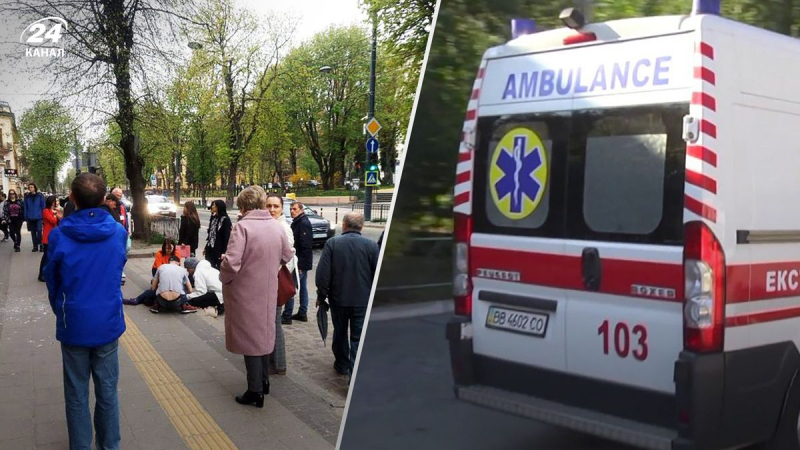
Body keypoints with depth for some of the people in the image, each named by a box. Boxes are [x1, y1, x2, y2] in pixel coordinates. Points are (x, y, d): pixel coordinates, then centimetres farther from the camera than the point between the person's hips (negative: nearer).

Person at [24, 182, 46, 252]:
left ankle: (40, 244, 4)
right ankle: (35, 246, 16)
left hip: (38, 217, -3)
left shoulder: (40, 196, -2)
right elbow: (25, 208, 6)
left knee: (39, 231, -11)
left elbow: (43, 206, 0)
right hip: (30, 217, 3)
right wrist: (26, 217, 2)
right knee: (33, 232, 8)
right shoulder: (27, 197, 5)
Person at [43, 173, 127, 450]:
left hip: (74, 325, -2)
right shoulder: (118, 233, -8)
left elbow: (51, 281, 0)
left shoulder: (59, 235, -14)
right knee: (107, 392, 13)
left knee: (76, 395, 12)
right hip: (108, 323, 2)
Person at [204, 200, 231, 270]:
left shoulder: (225, 220, -10)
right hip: (210, 250, 7)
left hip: (219, 250, -7)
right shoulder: (213, 218, 11)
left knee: (218, 269, 0)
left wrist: (224, 252, -19)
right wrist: (206, 248, 18)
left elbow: (227, 237, -14)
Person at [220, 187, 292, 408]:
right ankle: (264, 381, 34)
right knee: (263, 335, 21)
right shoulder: (276, 226, 0)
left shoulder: (242, 226, -20)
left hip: (246, 292, -6)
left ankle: (255, 391, 9)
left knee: (249, 338, 3)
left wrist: (224, 279, -7)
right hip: (268, 291, 6)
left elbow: (231, 263, -26)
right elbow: (287, 256, 11)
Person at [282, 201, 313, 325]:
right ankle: (302, 313, 23)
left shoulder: (303, 223, -17)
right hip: (302, 262, 10)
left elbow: (306, 245, -23)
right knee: (302, 287, 15)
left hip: (301, 262, -10)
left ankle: (287, 316, -3)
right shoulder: (297, 222, 14)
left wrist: (300, 263, -24)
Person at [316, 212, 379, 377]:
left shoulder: (332, 243, -8)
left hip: (338, 298, 1)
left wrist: (321, 295, 2)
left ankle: (342, 365, 37)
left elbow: (322, 274, -11)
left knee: (340, 333, 21)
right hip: (363, 301, -1)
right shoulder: (371, 245, -7)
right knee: (359, 338, 3)